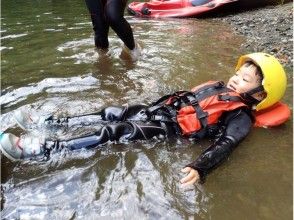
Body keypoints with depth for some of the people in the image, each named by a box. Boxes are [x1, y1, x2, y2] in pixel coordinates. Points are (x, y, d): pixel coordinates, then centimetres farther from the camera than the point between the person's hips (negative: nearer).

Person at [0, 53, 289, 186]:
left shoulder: (241, 116, -6)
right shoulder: (219, 87, 17)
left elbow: (225, 145, -21)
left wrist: (200, 168, -37)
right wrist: (158, 103, 25)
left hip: (171, 129, -7)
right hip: (160, 109, 8)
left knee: (113, 132, -21)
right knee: (112, 114, 0)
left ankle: (40, 148, -18)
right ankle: (47, 122, 9)